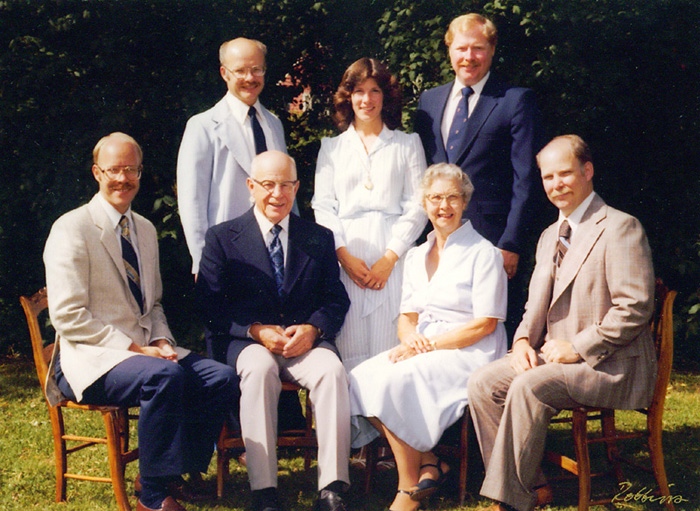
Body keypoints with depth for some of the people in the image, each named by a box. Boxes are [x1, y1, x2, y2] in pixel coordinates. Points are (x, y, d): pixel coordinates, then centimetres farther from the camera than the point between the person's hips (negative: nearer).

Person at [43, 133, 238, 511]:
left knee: (223, 378, -14)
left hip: (145, 349, 7)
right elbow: (68, 317, -14)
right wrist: (135, 348, -19)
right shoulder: (72, 229, -8)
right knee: (166, 376, -34)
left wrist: (162, 341, 1)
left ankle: (175, 475, 1)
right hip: (90, 359, -7)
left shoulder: (146, 230, 16)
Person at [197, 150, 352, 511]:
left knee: (331, 370, -30)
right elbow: (211, 308, -1)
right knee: (259, 369, -36)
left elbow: (336, 299, 10)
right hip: (245, 343, -2)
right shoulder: (222, 238, 7)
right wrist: (256, 331, -16)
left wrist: (313, 329, -11)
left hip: (304, 342, 2)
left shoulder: (319, 238, 15)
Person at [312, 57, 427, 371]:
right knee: (348, 353, -6)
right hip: (344, 256, 1)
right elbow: (323, 206, 9)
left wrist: (390, 258, -8)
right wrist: (344, 255, -6)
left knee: (389, 353, -7)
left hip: (392, 256, -1)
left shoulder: (407, 145, 12)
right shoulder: (332, 148, 17)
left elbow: (416, 206, 4)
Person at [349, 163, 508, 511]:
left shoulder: (483, 253, -3)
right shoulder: (416, 257, 17)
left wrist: (431, 344, -16)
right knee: (362, 378, -22)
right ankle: (428, 463, -12)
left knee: (394, 380, -30)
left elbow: (485, 324, -9)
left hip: (469, 353, -6)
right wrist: (410, 339, -9)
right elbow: (407, 317, 15)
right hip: (423, 351, 6)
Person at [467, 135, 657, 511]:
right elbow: (536, 304, 22)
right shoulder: (549, 236, 18)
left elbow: (635, 307, -18)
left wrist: (577, 347, -18)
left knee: (529, 386, -30)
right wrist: (523, 340, 1)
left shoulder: (620, 228, -9)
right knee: (483, 383, -10)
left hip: (612, 367, -8)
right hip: (553, 355, 8)